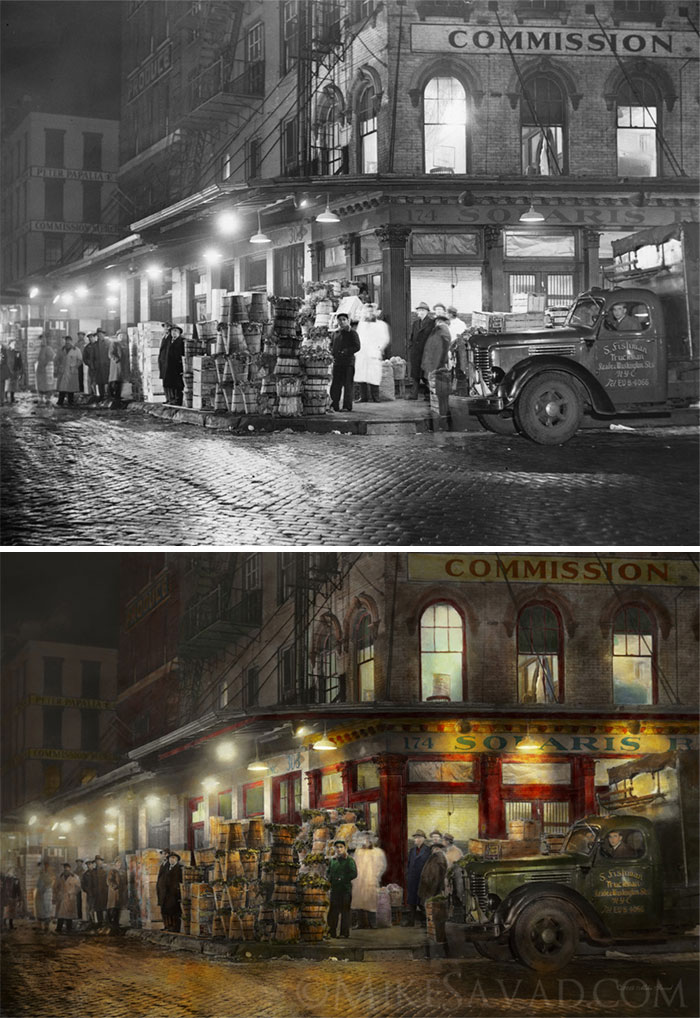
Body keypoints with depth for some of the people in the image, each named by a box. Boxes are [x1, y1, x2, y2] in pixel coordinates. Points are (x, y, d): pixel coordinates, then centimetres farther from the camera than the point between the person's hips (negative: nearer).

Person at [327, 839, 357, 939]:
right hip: (335, 889, 4)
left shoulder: (349, 860, -1)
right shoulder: (332, 861, 14)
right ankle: (332, 933, 2)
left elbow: (354, 874, -8)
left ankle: (344, 933, -2)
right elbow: (329, 872, 24)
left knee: (345, 911, -3)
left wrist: (342, 879, -13)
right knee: (333, 911, 0)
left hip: (345, 889, -4)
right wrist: (331, 879, 3)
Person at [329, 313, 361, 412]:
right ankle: (334, 405, 9)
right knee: (335, 385, 5)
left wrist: (345, 352, -17)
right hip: (337, 362, 6)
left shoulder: (352, 333, -2)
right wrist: (333, 353, 7)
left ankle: (347, 406, -1)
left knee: (347, 385, -4)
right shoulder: (337, 333, 17)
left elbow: (357, 347, -8)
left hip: (348, 362, -6)